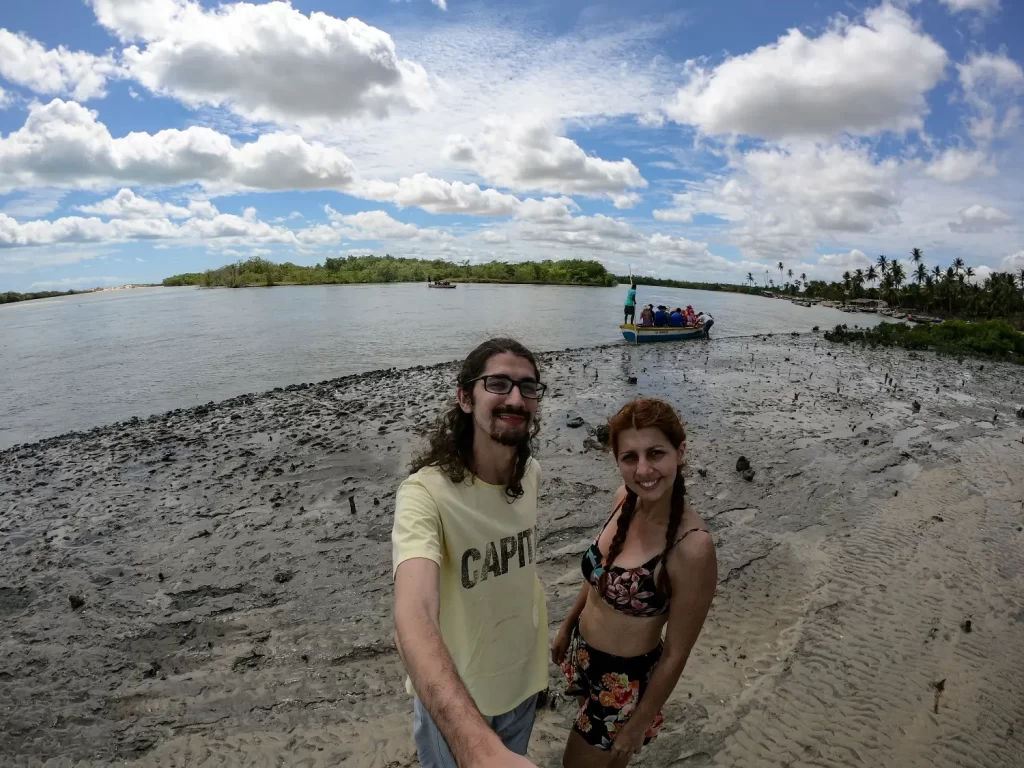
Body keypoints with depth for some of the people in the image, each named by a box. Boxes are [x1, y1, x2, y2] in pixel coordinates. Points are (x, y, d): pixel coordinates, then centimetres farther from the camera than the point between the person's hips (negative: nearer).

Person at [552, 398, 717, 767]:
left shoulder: (693, 547, -33)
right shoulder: (625, 500, -13)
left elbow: (676, 654, -20)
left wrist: (639, 723, -9)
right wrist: (567, 626, 15)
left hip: (625, 680, -5)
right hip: (582, 654, 6)